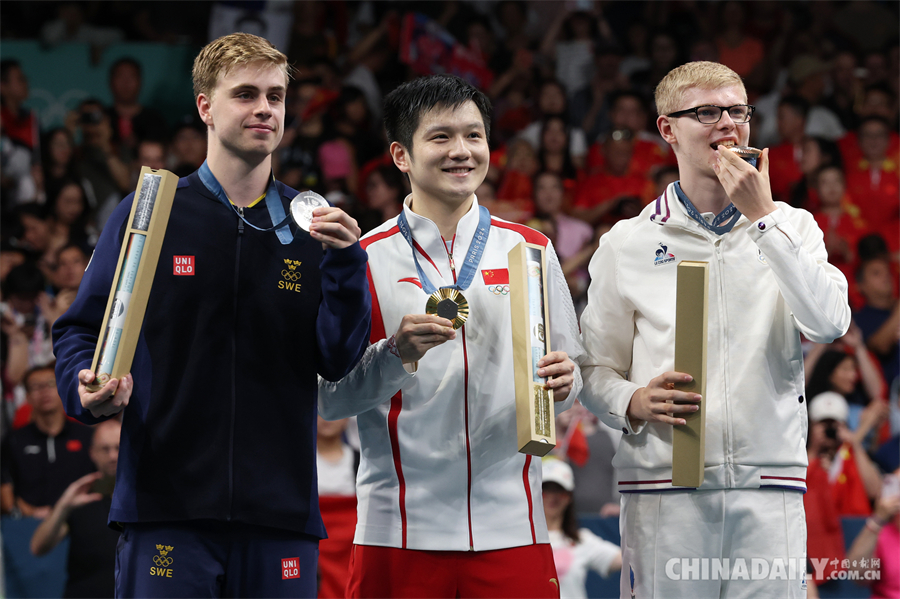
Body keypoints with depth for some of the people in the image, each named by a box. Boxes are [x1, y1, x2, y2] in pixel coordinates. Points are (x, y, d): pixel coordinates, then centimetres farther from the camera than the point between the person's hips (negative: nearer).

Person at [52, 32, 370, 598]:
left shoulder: (314, 226, 10)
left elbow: (337, 362, 3)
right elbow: (81, 328, 8)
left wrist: (345, 263, -10)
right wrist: (87, 390, -13)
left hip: (281, 510, 2)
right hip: (166, 505, -2)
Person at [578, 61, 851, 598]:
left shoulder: (792, 227, 10)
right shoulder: (628, 244, 8)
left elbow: (830, 324, -8)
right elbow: (596, 371, 10)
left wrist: (762, 216, -8)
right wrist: (635, 403, -12)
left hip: (769, 482, 1)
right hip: (664, 486, -1)